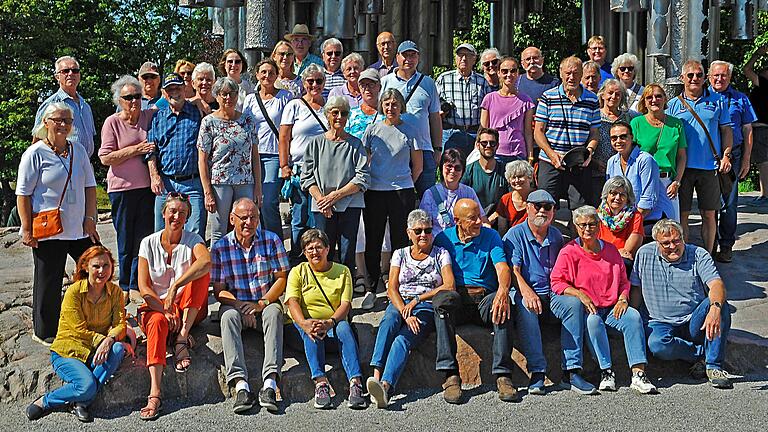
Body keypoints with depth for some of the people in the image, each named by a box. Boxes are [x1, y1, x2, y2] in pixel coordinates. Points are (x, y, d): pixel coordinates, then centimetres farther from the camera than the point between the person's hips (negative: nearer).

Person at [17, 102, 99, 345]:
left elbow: (90, 187, 14)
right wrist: (27, 230, -11)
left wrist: (89, 220, 4)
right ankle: (45, 333, 18)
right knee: (48, 282, 4)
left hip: (79, 229, 5)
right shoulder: (35, 154, -6)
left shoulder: (78, 151, 10)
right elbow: (23, 194, -7)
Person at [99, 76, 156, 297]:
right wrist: (136, 149, -13)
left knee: (144, 238, 3)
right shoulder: (112, 122, -3)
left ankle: (137, 285, 11)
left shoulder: (149, 116, 6)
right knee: (125, 240, 7)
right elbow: (106, 158, -8)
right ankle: (125, 286, 18)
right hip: (122, 188, -3)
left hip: (147, 187, 3)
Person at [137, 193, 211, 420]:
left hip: (191, 308, 1)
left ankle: (182, 338, -29)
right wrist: (166, 311, -21)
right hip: (156, 305, 0)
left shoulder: (192, 240, -2)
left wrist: (175, 287, -38)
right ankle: (154, 393, -48)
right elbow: (144, 287, -5)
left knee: (201, 273, -26)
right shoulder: (149, 243, 2)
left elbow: (206, 262, -28)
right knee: (157, 321, -36)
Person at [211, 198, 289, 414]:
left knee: (274, 312, -33)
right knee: (228, 315, -33)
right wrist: (241, 305, -19)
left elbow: (282, 278, -2)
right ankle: (240, 385, -44)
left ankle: (270, 383, -45)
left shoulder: (271, 240, 1)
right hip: (235, 304, 0)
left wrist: (262, 303, -17)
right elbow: (218, 290, -1)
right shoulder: (220, 247, 1)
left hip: (267, 302, 0)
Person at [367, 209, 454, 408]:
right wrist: (405, 313, -14)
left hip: (427, 307, -2)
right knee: (389, 322, -36)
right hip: (399, 303, 2)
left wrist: (417, 299, -9)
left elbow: (449, 286, -2)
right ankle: (376, 376, -52)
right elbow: (392, 289, 4)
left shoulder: (441, 254, 11)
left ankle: (386, 386, -55)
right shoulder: (400, 254, 16)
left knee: (403, 339, -33)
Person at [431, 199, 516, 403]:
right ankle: (451, 375, -37)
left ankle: (503, 375, -34)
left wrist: (503, 291, -27)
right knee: (443, 298, -35)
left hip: (485, 298, 0)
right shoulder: (443, 239, 11)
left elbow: (502, 268, -5)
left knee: (502, 305, -34)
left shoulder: (490, 236, 9)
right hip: (457, 296, 0)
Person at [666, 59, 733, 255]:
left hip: (709, 166, 1)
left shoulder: (717, 100, 7)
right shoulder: (674, 104, 5)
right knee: (682, 215, 3)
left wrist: (726, 155, -1)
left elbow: (726, 129, 11)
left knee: (709, 215, 6)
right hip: (683, 167, 0)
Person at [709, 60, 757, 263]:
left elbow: (747, 131, 10)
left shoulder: (740, 99, 10)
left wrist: (746, 160, 3)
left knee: (728, 202, 0)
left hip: (732, 155, 0)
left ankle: (726, 246, 7)